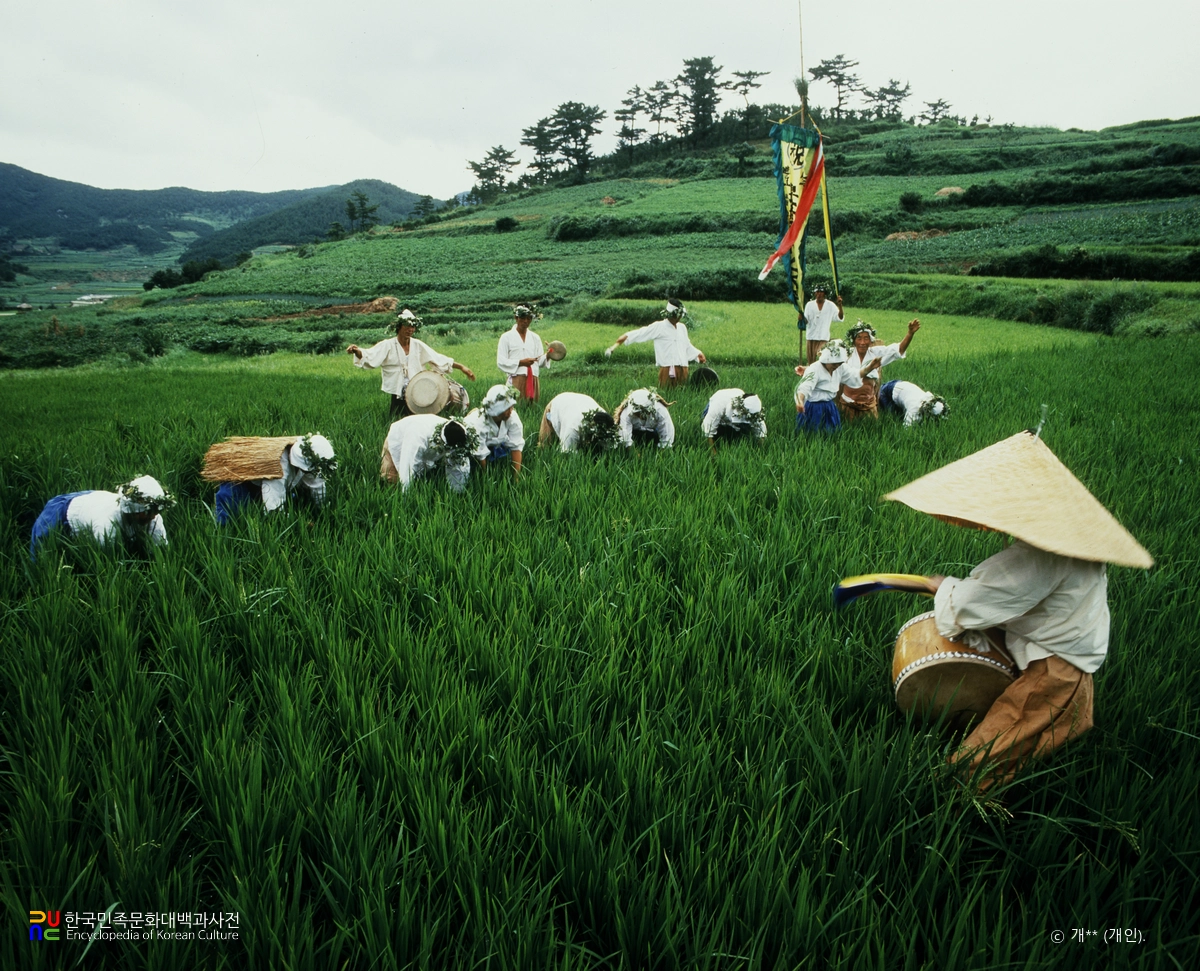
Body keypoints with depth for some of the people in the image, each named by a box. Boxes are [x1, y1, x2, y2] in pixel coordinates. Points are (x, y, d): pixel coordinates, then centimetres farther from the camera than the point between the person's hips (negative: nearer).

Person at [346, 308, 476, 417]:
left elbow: (439, 359, 9)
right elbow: (369, 356, -18)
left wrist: (461, 367, 4)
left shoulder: (418, 345, 7)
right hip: (397, 400, -3)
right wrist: (357, 351, -39)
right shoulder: (387, 345, -5)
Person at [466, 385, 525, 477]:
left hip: (495, 444, 5)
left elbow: (516, 446, -27)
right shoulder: (478, 423, -40)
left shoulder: (513, 417, -29)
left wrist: (516, 475, -31)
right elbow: (480, 455, -32)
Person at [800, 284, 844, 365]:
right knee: (810, 361, 6)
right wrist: (801, 318, -20)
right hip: (811, 337, 2)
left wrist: (840, 305, -19)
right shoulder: (809, 305, 6)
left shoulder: (830, 305, 2)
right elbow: (805, 321, 3)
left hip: (823, 338, -2)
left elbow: (840, 318, -5)